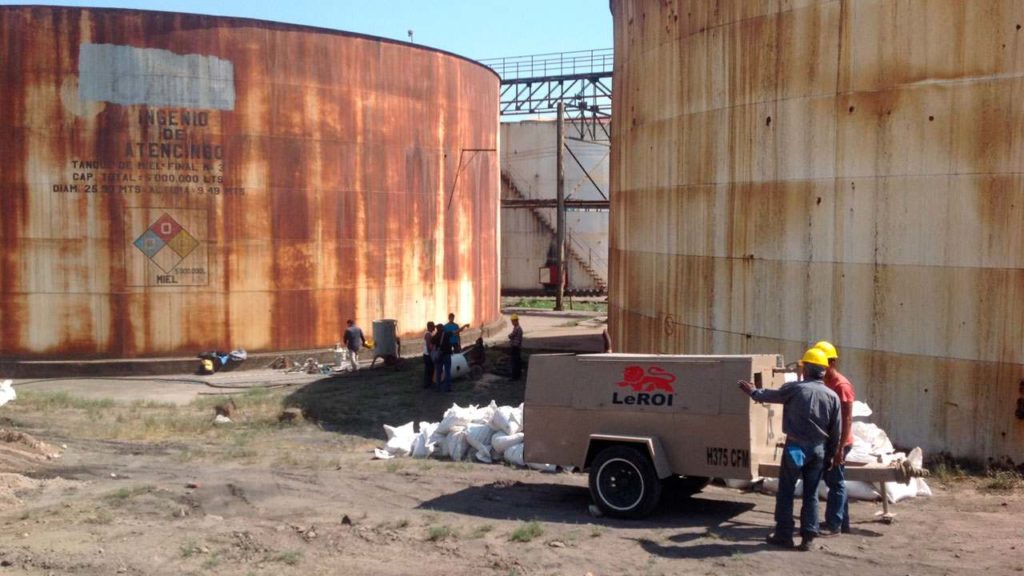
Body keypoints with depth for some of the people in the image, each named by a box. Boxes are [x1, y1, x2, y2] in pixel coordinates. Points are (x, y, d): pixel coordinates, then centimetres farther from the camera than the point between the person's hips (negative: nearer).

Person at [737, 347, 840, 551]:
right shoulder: (832, 396, 2)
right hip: (818, 449, 3)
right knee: (811, 495, 10)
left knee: (786, 492, 7)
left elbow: (769, 395, 8)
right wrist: (830, 455, 15)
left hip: (796, 446, -3)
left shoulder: (795, 388, -8)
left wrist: (752, 391, 27)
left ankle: (783, 535, 10)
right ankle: (808, 537, 10)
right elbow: (835, 431, 6)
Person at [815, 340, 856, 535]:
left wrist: (840, 447, -22)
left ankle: (833, 524, 0)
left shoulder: (841, 385, -15)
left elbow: (847, 419, -18)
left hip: (838, 442, -9)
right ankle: (843, 522, 21)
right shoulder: (824, 383, 13)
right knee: (835, 482, 13)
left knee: (836, 483, -4)